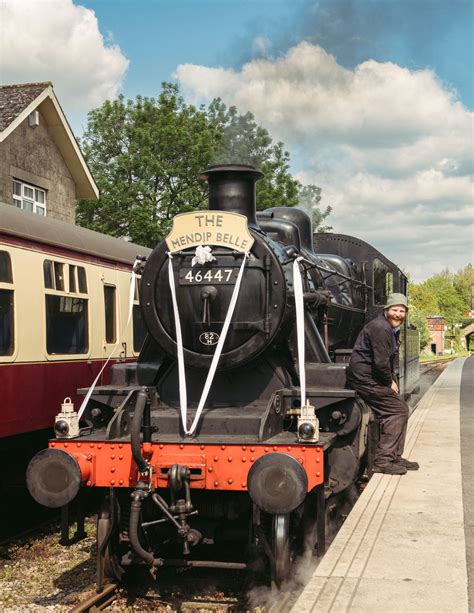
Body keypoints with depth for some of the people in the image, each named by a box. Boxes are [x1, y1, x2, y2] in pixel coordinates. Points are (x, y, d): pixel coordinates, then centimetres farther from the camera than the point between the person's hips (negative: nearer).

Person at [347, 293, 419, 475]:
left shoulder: (392, 328, 15)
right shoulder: (380, 328, -20)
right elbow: (381, 362, -23)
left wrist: (392, 380, 7)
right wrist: (390, 383, -9)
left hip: (374, 377, 11)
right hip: (365, 378, -11)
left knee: (401, 410, 13)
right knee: (397, 411, -10)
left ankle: (395, 457, 21)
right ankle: (382, 461, -8)